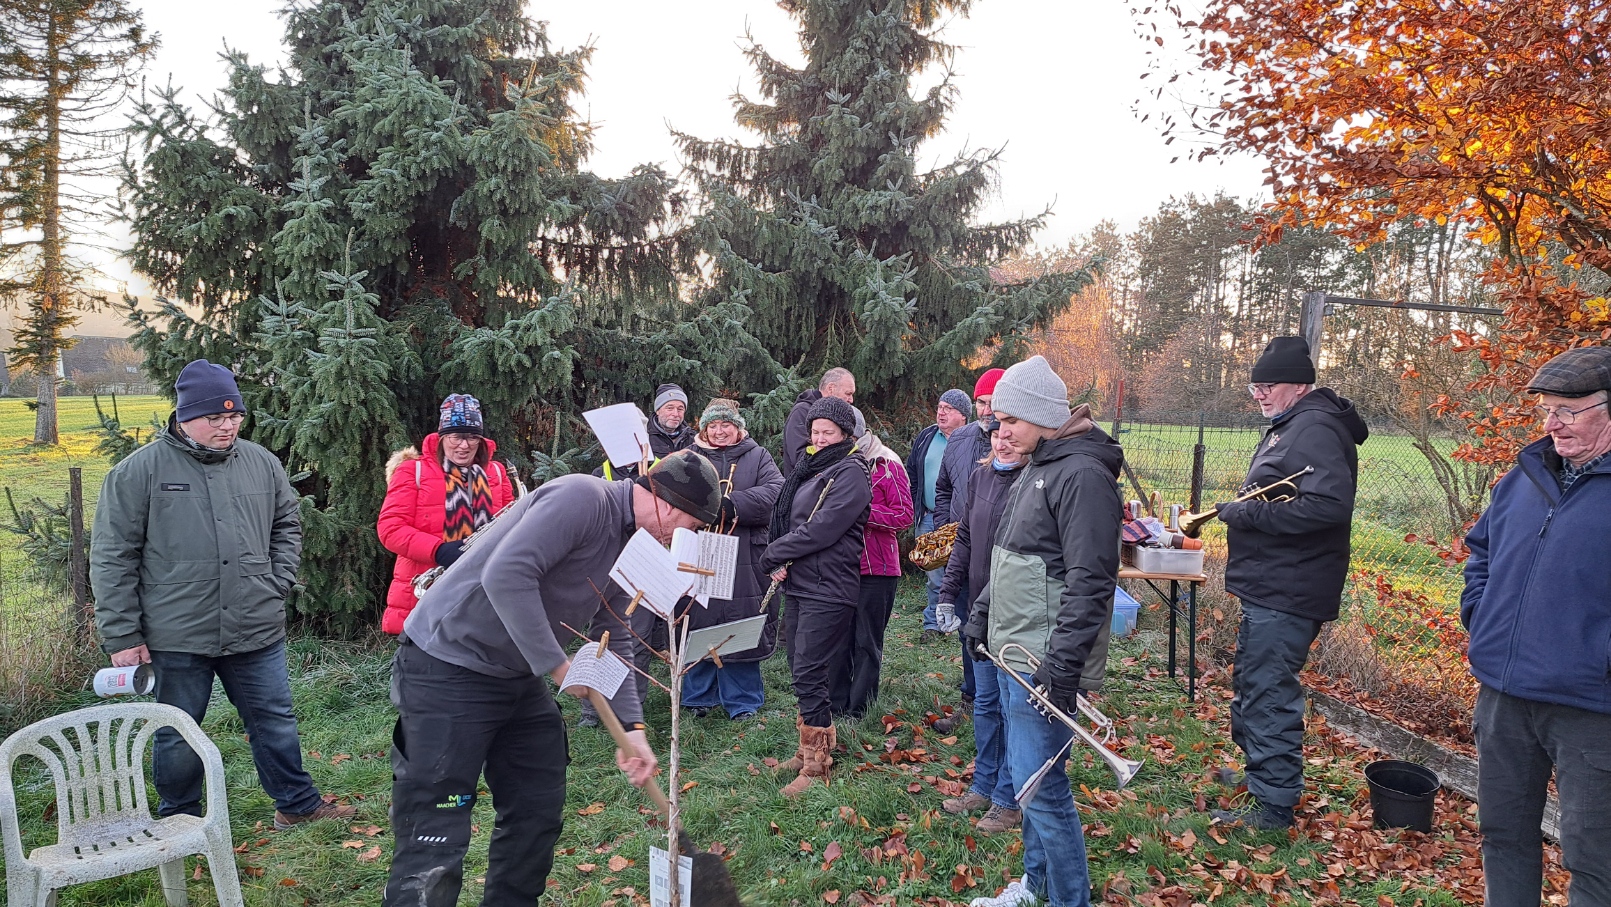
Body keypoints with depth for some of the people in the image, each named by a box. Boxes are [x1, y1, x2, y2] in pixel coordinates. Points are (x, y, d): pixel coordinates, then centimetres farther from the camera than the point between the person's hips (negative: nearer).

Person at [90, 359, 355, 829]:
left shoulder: (261, 463, 4)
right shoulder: (139, 471, -6)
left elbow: (287, 526, 18)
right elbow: (112, 558, -4)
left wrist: (277, 582, 5)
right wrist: (122, 636, -6)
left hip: (257, 632, 3)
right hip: (176, 638, -3)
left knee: (275, 720, 13)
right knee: (176, 736, 12)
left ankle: (298, 803, 29)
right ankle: (179, 820, 32)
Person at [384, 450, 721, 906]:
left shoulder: (628, 544, 9)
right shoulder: (581, 497, -21)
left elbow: (615, 641, 12)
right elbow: (506, 575, -31)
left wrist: (630, 726, 3)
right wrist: (556, 663, -23)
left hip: (518, 676, 10)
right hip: (448, 667, -9)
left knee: (538, 815, 12)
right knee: (434, 843, -9)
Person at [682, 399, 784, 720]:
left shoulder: (757, 457, 10)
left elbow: (775, 491, -8)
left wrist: (731, 504, -18)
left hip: (744, 559, -1)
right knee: (699, 627, 6)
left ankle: (742, 699, 15)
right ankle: (698, 696, 22)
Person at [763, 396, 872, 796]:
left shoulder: (850, 473, -11)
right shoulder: (810, 468, 15)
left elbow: (820, 530, -19)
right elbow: (786, 519, 14)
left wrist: (773, 554, -10)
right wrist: (780, 563, -4)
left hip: (827, 590, -9)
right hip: (798, 584, 9)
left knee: (809, 674, -8)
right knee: (801, 670, 15)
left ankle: (817, 765, 3)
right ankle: (809, 749, 28)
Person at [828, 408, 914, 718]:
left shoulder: (887, 466, -7)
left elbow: (905, 516, -12)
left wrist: (863, 511, -23)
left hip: (876, 568, -5)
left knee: (867, 642, 3)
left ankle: (858, 711, 12)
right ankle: (836, 706, 21)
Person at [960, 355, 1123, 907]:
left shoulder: (1082, 474, -17)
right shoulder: (1035, 470, 14)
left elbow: (1090, 581, -22)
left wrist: (1063, 665, -24)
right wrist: (981, 615, 19)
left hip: (1043, 665, -10)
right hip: (1012, 654, 10)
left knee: (1041, 786, -4)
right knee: (1027, 777, 19)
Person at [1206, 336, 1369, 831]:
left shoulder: (1317, 428, -17)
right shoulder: (1290, 426, 17)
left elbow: (1329, 505, -29)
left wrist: (1249, 514, -22)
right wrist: (1242, 510, 9)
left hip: (1286, 592, -11)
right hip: (1270, 586, 11)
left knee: (1269, 691, -4)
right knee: (1251, 682, 22)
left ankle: (1274, 803, 7)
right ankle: (1258, 772, 38)